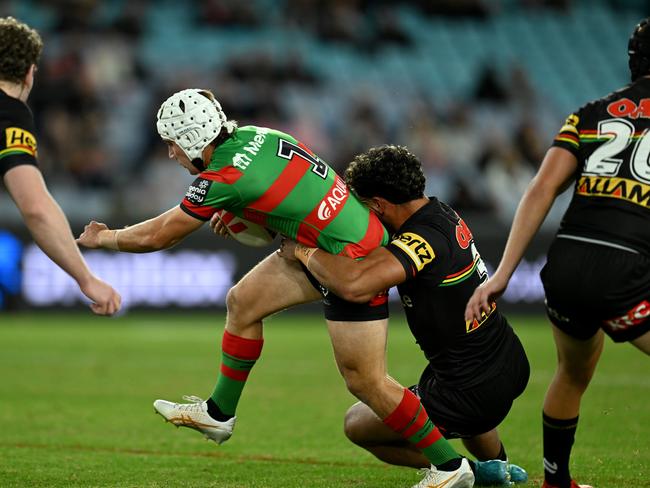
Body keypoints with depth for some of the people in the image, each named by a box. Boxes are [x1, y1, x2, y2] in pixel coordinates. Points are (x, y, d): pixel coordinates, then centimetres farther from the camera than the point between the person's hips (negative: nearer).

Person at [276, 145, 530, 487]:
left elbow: (354, 284, -42)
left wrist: (303, 250, -24)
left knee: (357, 423, 10)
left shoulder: (426, 240, -27)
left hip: (477, 393, -9)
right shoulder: (443, 213, 0)